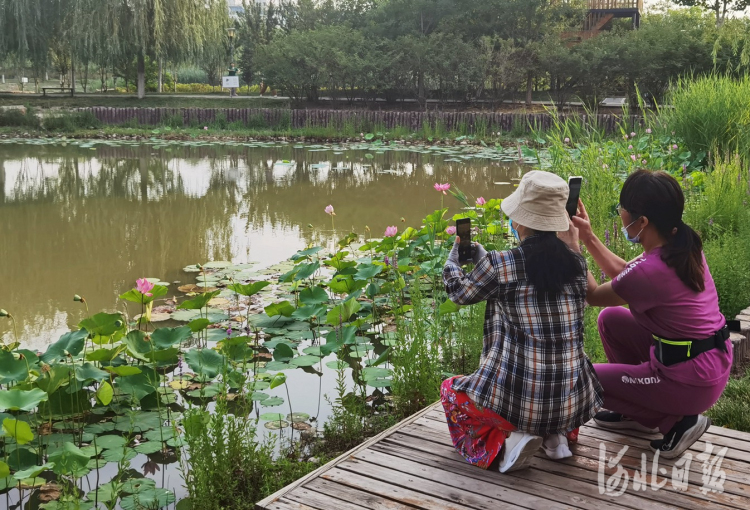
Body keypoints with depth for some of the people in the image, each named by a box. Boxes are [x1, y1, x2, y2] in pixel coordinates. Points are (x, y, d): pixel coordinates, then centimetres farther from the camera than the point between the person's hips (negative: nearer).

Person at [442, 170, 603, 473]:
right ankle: (560, 435, 14)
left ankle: (504, 443, 0)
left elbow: (460, 292, 7)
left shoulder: (499, 266, -13)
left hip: (516, 401, -4)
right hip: (574, 405, 5)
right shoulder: (577, 263, 0)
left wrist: (454, 257, 28)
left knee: (450, 391, 25)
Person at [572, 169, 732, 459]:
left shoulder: (651, 271, -28)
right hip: (714, 361, 9)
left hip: (692, 383, -8)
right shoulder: (682, 246, -3)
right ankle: (636, 411, 25)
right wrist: (588, 237, 6)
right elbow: (624, 273, 13)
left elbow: (592, 296, -9)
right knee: (610, 319, 18)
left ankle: (675, 421, 6)